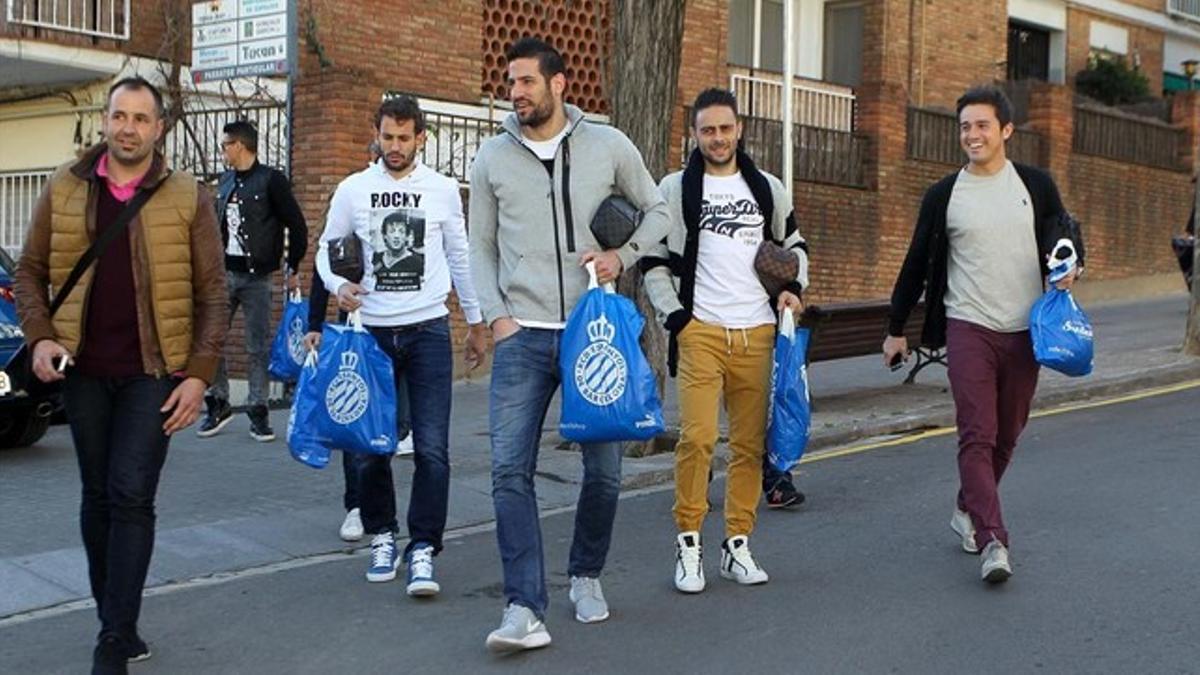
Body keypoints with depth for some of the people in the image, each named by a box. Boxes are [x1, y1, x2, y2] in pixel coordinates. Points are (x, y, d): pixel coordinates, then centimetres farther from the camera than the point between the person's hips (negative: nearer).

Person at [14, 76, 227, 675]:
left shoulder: (188, 199, -2)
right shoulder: (63, 191, 5)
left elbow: (212, 294, -1)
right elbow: (31, 272, 11)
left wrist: (199, 375, -9)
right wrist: (39, 336, -6)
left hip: (153, 372, -3)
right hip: (82, 370, 3)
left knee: (131, 497, -7)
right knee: (98, 496, 11)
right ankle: (114, 618, 26)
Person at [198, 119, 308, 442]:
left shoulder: (271, 180, -6)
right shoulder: (224, 181, 13)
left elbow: (297, 226, -6)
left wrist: (293, 269, -5)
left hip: (256, 277, -5)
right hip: (224, 272, 6)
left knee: (259, 346, 0)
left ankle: (257, 410, 9)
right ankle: (218, 404, 15)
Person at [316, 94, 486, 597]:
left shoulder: (442, 189, 5)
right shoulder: (353, 189, 4)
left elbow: (460, 257, 13)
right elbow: (327, 248, 11)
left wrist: (476, 322, 16)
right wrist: (338, 286, -10)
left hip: (428, 329, -1)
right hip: (371, 330, 1)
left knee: (431, 448, -9)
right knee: (371, 446, 7)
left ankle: (423, 549, -2)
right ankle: (381, 536, 24)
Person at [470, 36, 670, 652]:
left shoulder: (608, 146, 2)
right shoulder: (492, 157, 5)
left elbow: (657, 212, 13)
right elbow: (482, 247, 10)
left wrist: (623, 256, -5)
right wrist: (496, 315, -2)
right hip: (522, 336, 0)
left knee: (603, 470, 7)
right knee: (510, 471, -10)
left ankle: (585, 576, 31)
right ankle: (525, 609, -7)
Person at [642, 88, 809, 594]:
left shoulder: (769, 189, 14)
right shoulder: (676, 189, 6)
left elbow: (793, 244, 26)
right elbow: (654, 261, 6)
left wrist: (794, 286, 7)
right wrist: (674, 315, -5)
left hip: (758, 334, 3)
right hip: (700, 331, -3)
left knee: (751, 443, 4)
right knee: (697, 437, -14)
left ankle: (738, 544, 14)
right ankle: (688, 543, -1)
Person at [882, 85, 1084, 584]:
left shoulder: (1035, 185, 6)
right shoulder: (944, 195, 4)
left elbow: (1064, 233, 17)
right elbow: (918, 264, 10)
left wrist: (1071, 262, -8)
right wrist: (895, 329, 12)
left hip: (1024, 330, 2)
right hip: (968, 328, -2)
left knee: (1006, 435, 12)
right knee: (977, 435, -11)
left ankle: (968, 510, 33)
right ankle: (993, 541, -14)